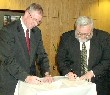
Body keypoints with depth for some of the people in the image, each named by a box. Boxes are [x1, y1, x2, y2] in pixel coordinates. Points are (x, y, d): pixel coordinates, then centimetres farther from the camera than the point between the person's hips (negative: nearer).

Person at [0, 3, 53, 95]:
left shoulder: (37, 32, 6)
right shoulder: (8, 30, -13)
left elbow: (41, 55, 6)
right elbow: (8, 59, -20)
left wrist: (46, 74, -9)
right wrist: (26, 77, -25)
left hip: (31, 80, 5)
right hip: (11, 83, -5)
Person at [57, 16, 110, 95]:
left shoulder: (103, 37, -8)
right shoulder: (66, 37, -5)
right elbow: (61, 58, 1)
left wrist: (92, 72, -19)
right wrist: (67, 72, -17)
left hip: (97, 82, 0)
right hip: (73, 80, 1)